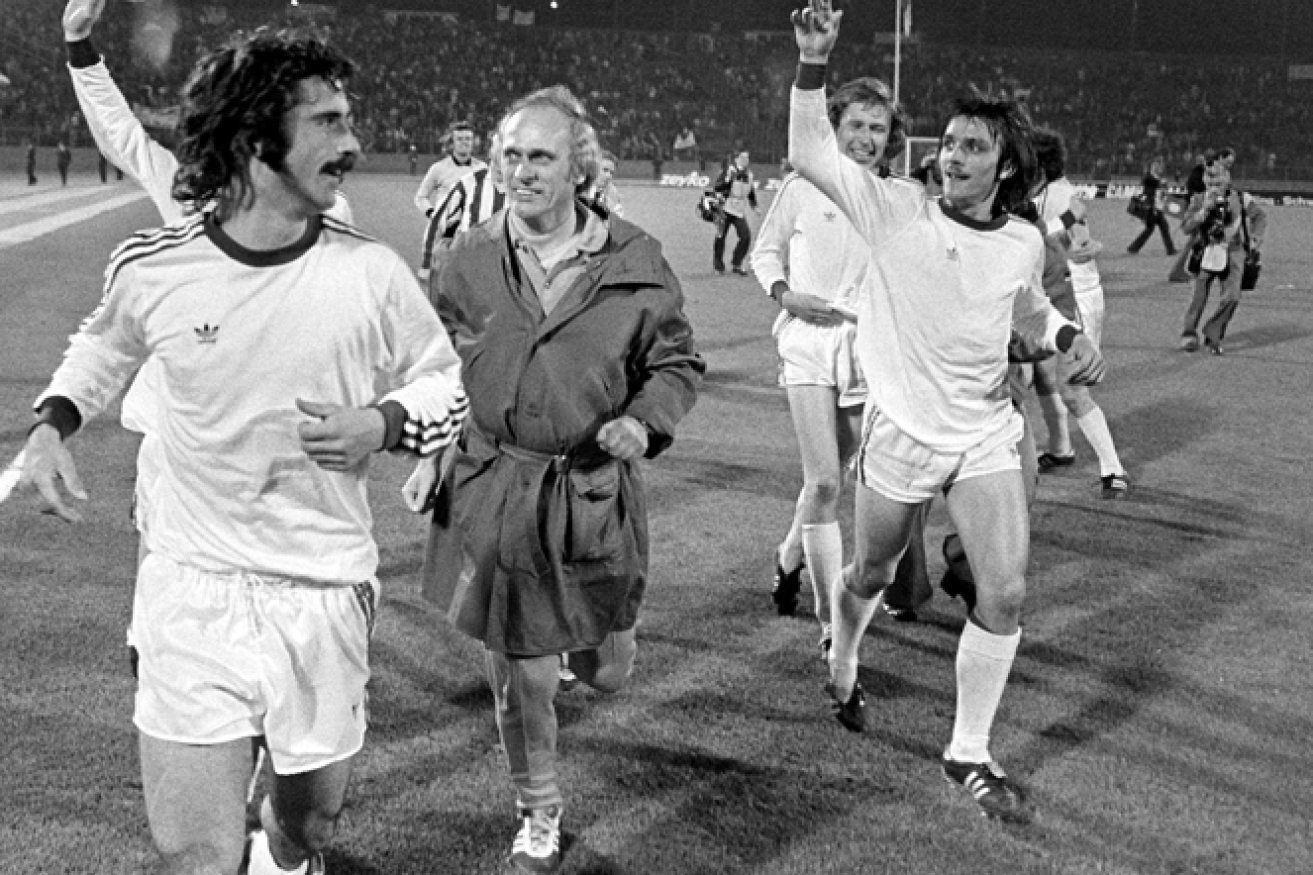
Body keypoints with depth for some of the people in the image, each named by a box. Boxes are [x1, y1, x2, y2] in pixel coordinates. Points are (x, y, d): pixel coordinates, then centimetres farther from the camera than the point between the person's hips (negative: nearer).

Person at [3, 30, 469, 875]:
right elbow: (104, 344, 17)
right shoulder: (152, 268, -7)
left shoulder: (371, 273, -9)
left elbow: (445, 388, 5)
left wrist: (383, 424, -14)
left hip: (327, 592, 1)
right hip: (193, 589, 0)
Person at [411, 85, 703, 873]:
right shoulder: (466, 263, -2)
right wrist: (429, 452, 2)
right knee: (524, 675, 6)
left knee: (606, 675, 9)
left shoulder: (635, 262, -6)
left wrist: (643, 422, -15)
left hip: (597, 491, 0)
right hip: (493, 490, 0)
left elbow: (678, 362, 3)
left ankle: (606, 633, 49)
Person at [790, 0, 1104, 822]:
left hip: (987, 438, 3)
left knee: (1006, 596, -3)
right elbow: (811, 155, -22)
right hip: (902, 436, -2)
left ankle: (970, 753, 14)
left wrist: (1069, 335, -2)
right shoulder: (898, 210, -14)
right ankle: (841, 671, 50)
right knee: (872, 576, 17)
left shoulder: (1024, 243, -3)